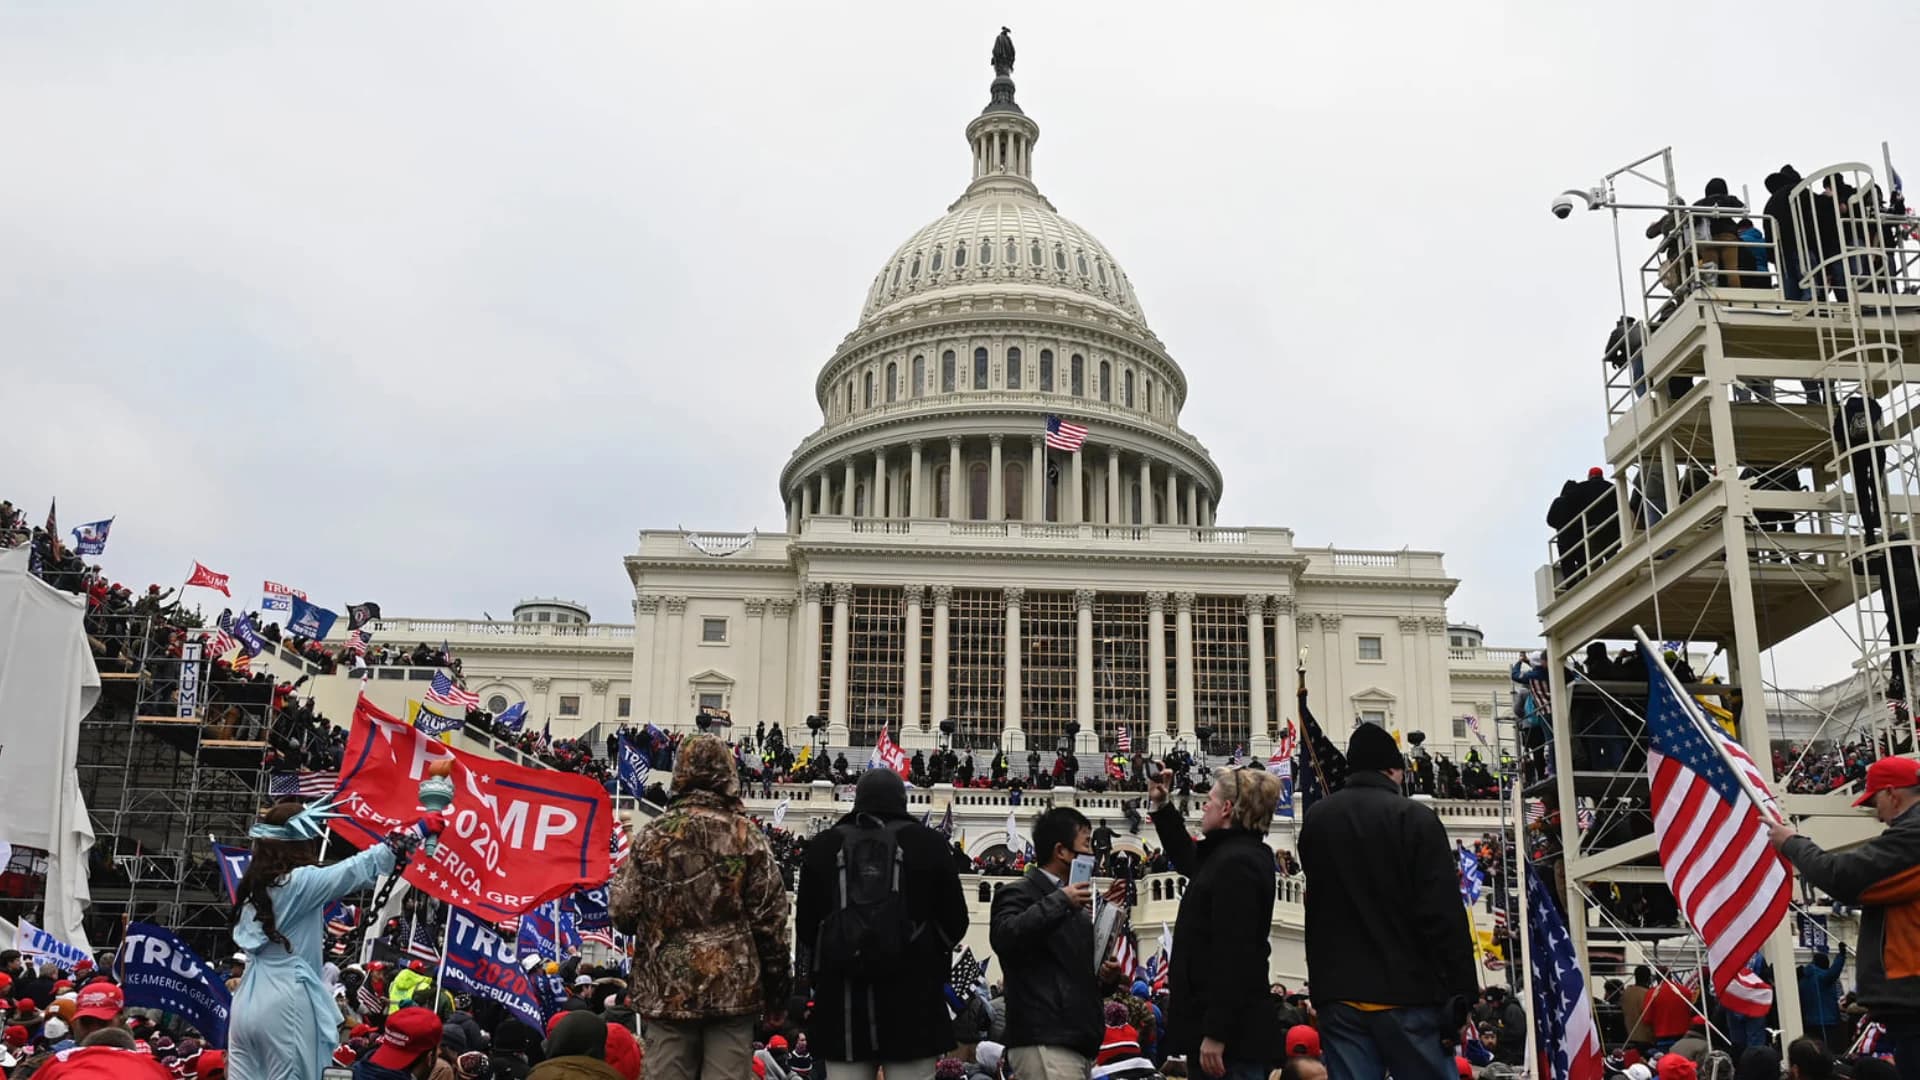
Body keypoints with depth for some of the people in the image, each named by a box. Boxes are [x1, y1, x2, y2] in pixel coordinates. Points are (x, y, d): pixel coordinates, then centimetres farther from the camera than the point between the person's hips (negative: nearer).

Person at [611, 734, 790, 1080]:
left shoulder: (652, 836, 2)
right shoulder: (746, 835, -2)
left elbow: (623, 914, 2)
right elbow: (770, 920, -3)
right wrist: (778, 995, 5)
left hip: (666, 990, 2)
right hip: (733, 988, -1)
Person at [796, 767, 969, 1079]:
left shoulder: (824, 845, 7)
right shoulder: (928, 843, 0)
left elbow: (805, 925, 11)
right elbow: (955, 922, 4)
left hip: (842, 1001, 2)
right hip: (911, 999, -2)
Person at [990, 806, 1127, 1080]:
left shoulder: (1078, 906, 22)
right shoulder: (1019, 893, -5)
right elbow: (1003, 937, -25)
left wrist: (1102, 973, 11)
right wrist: (1060, 901, -20)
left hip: (1076, 1041, 9)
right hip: (1044, 1043, -9)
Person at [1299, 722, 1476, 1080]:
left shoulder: (1316, 819, 11)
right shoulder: (1415, 818, -7)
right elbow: (1445, 913, -11)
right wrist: (1463, 990, -8)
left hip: (1338, 993, 4)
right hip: (1406, 992, -4)